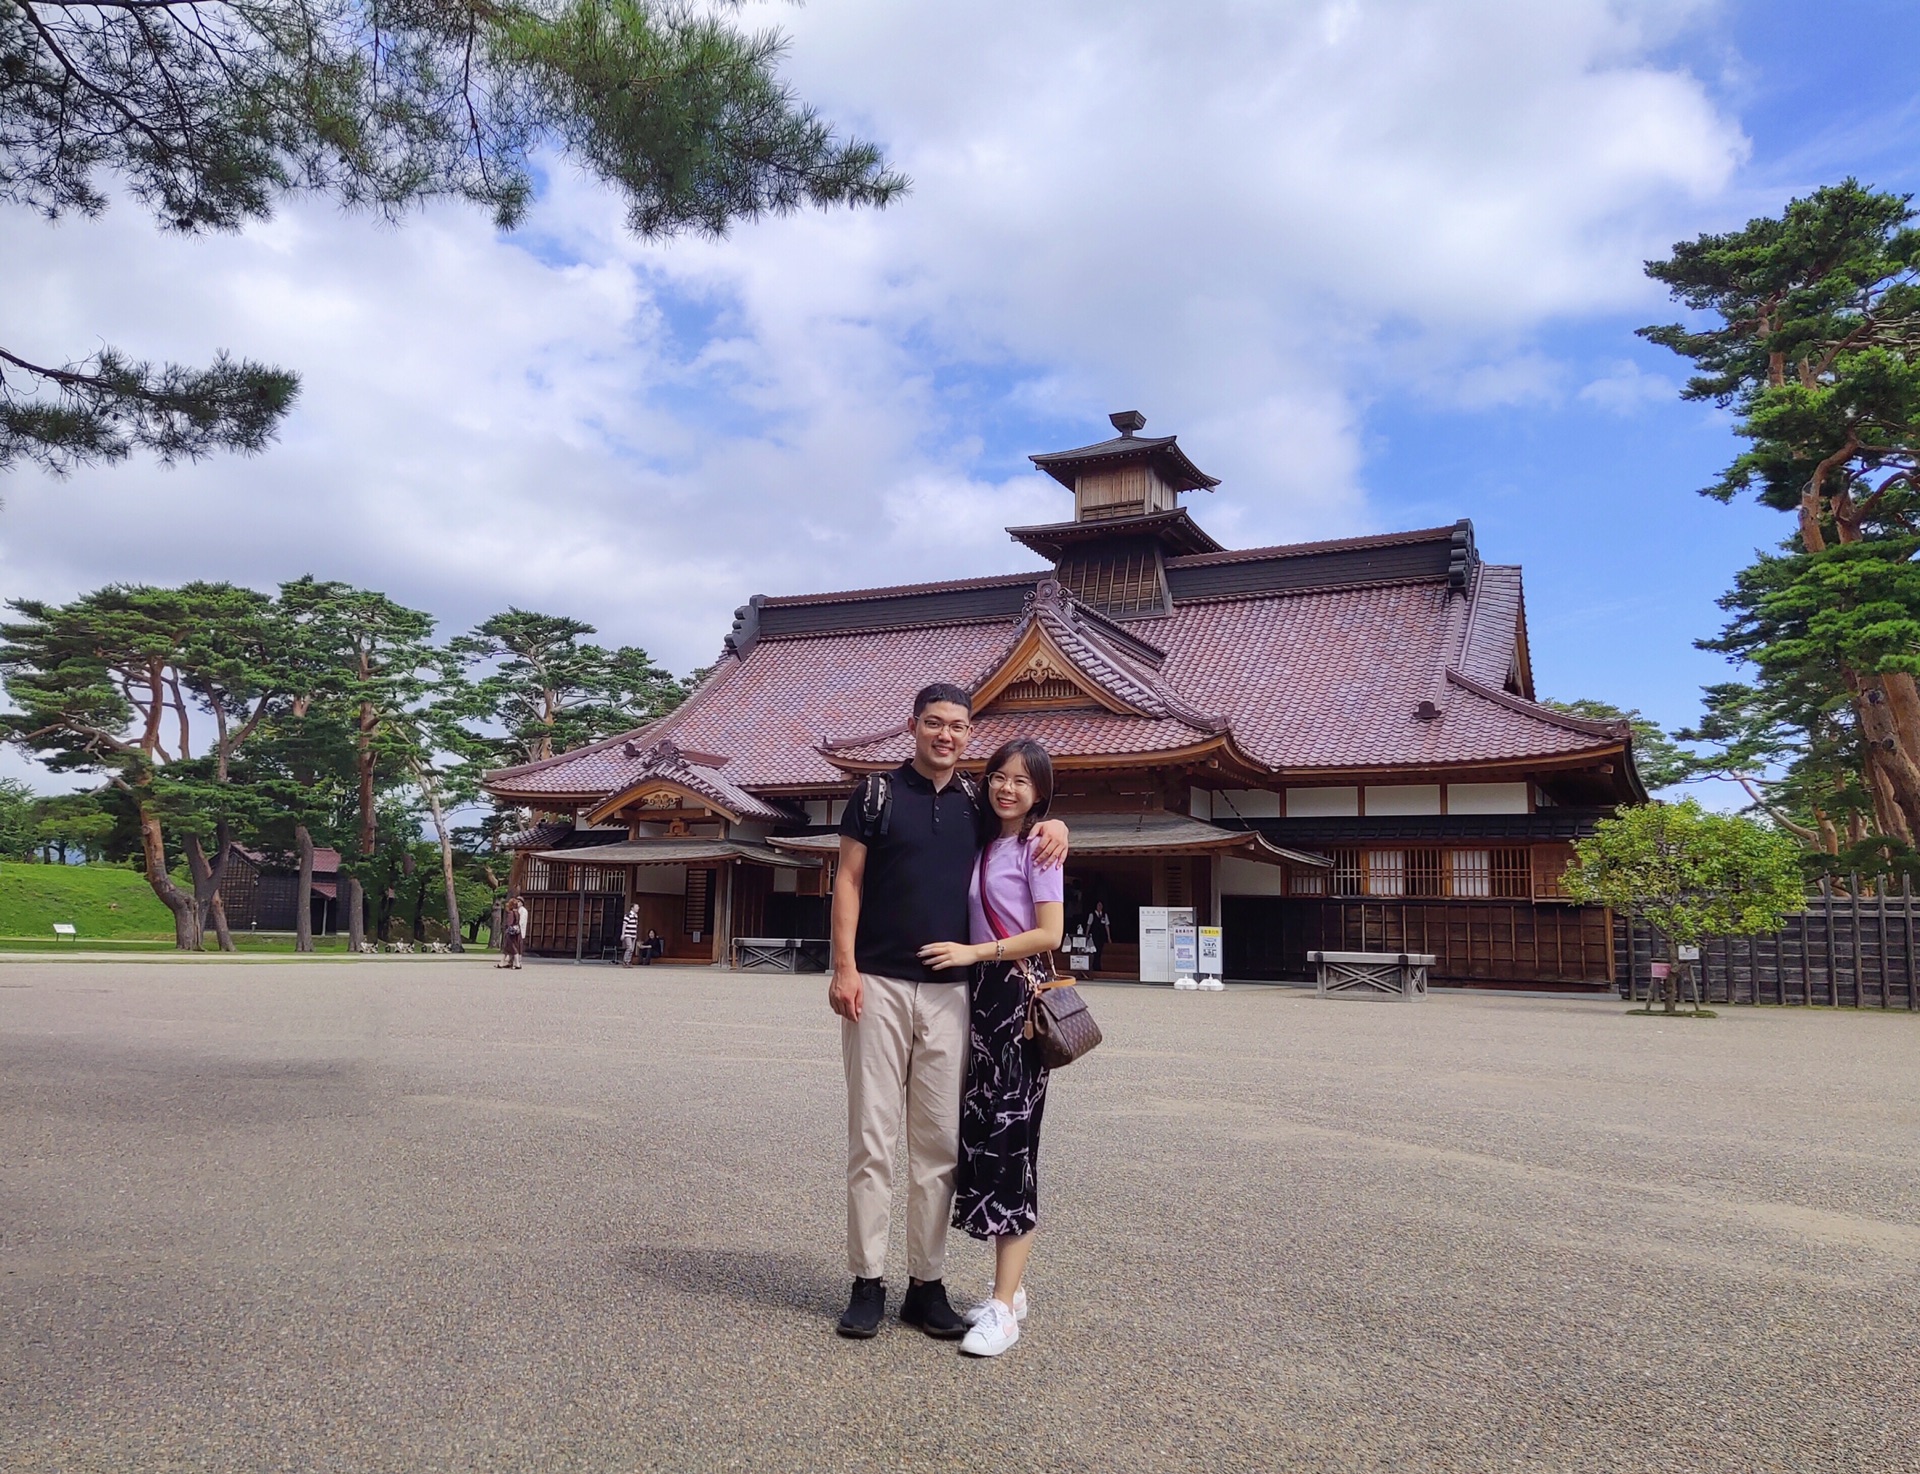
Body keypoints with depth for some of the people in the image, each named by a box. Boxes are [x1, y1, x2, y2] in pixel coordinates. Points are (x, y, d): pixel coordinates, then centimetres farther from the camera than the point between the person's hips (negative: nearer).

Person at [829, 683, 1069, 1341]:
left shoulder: (977, 802, 12)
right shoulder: (877, 792, 3)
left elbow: (1031, 815, 28)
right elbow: (848, 881, 1)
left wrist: (1054, 825, 2)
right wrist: (845, 966, -10)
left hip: (950, 991, 3)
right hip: (879, 986, -3)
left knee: (940, 1143, 6)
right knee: (872, 1138, -1)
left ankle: (927, 1284, 16)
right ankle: (867, 1282, 10)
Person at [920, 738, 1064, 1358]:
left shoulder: (1037, 847, -5)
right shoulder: (985, 845, 15)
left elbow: (1050, 933, -12)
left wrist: (974, 952, -13)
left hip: (1021, 999, -7)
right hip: (982, 999, 7)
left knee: (1010, 1141, -7)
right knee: (981, 1137, 8)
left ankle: (1003, 1308, -3)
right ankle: (1010, 1288, 19)